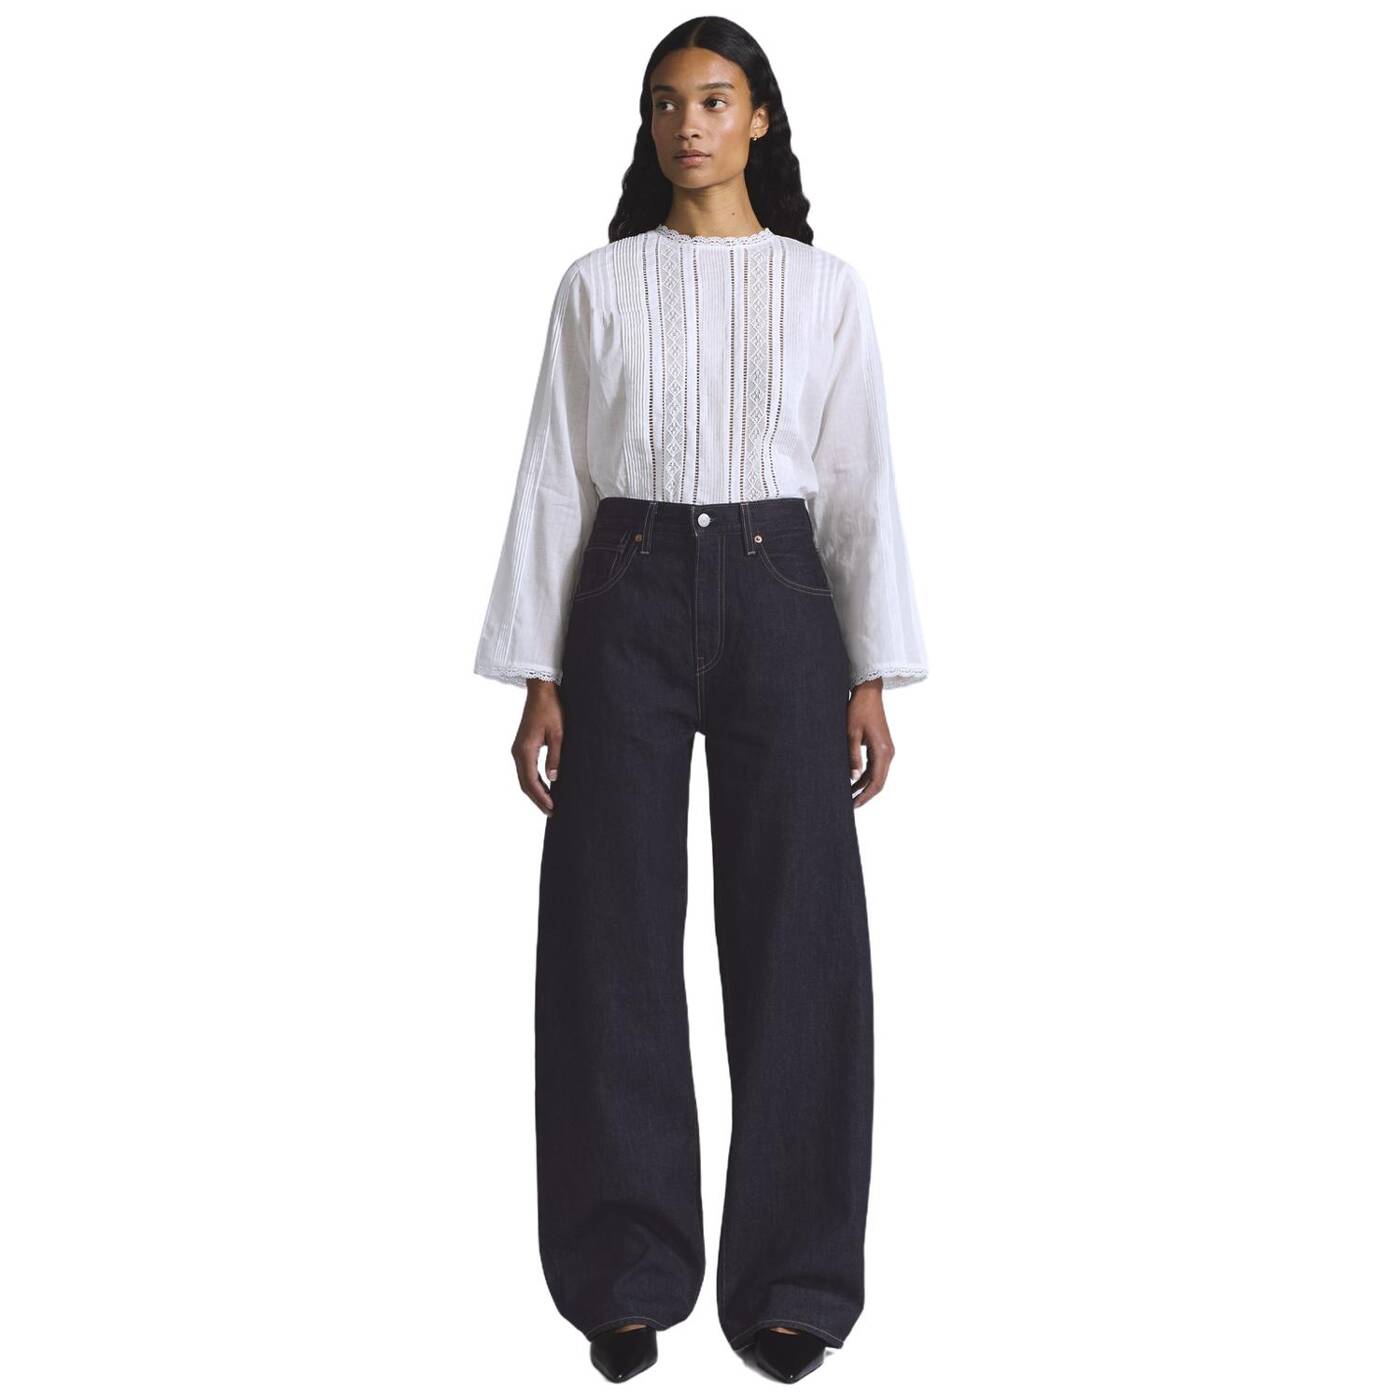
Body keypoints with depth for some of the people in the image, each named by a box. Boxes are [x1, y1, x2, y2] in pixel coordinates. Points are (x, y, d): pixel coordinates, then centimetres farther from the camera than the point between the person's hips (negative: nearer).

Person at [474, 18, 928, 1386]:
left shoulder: (826, 288, 7)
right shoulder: (596, 286, 7)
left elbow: (862, 487, 5)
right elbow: (552, 479, 5)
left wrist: (874, 676, -1)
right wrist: (538, 675, -1)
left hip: (778, 600, 0)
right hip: (627, 599, 0)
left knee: (794, 932, 0)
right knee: (616, 934, 0)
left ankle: (787, 1279, 12)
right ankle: (629, 1277, 12)